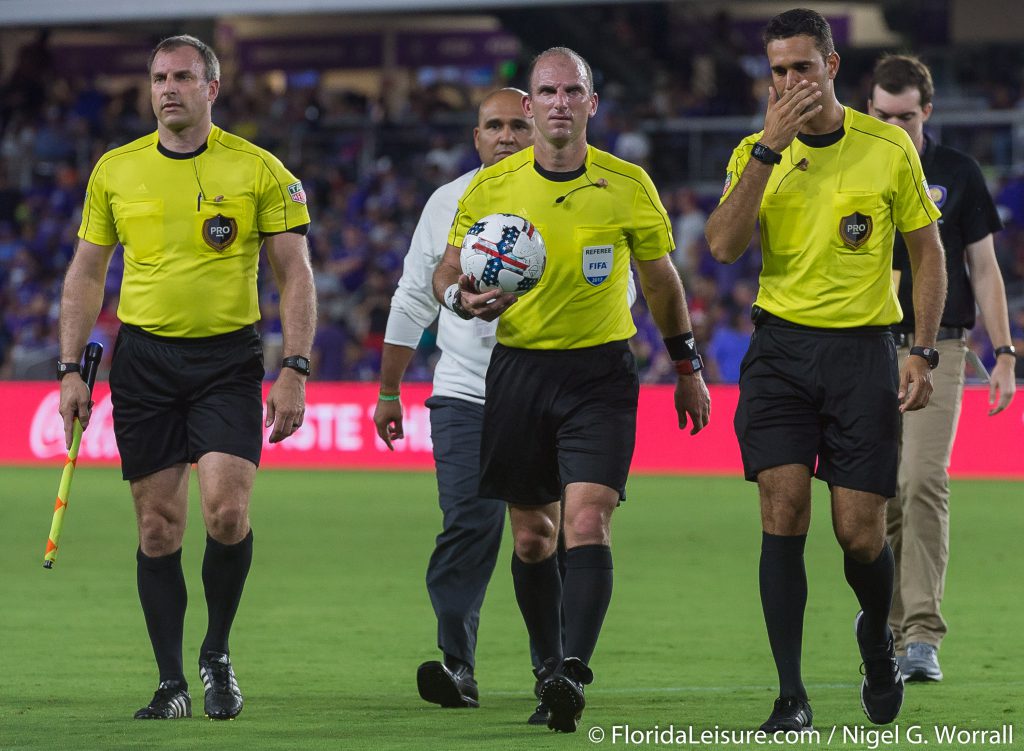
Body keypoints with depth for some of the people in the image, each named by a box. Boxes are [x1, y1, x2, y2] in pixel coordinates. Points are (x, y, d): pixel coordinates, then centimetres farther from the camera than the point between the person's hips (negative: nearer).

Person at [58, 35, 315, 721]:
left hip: (228, 360, -2)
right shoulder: (115, 170, 6)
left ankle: (217, 656, 8)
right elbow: (86, 274, 13)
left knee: (227, 512, -15)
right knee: (158, 524, 1)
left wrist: (295, 371, -8)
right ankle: (171, 683, 8)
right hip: (144, 357, 2)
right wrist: (72, 369, 5)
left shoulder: (260, 171, -1)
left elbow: (296, 275, 0)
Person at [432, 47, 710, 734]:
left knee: (588, 523, -18)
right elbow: (446, 276, 8)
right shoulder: (491, 188, 0)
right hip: (519, 369, 2)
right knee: (532, 536, 6)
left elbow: (662, 282, 12)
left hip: (601, 371, -2)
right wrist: (463, 299, -15)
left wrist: (688, 368, 16)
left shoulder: (628, 186, 0)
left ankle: (574, 671, -26)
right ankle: (550, 670, 20)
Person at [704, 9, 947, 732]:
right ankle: (791, 695, -9)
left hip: (863, 348, -1)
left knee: (860, 534, -3)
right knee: (784, 512, -11)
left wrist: (923, 353, -1)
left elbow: (928, 252, 7)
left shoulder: (889, 148, 0)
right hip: (781, 347, 1)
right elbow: (724, 246, -12)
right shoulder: (756, 152, 3)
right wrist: (769, 149, -18)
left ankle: (877, 633, 31)